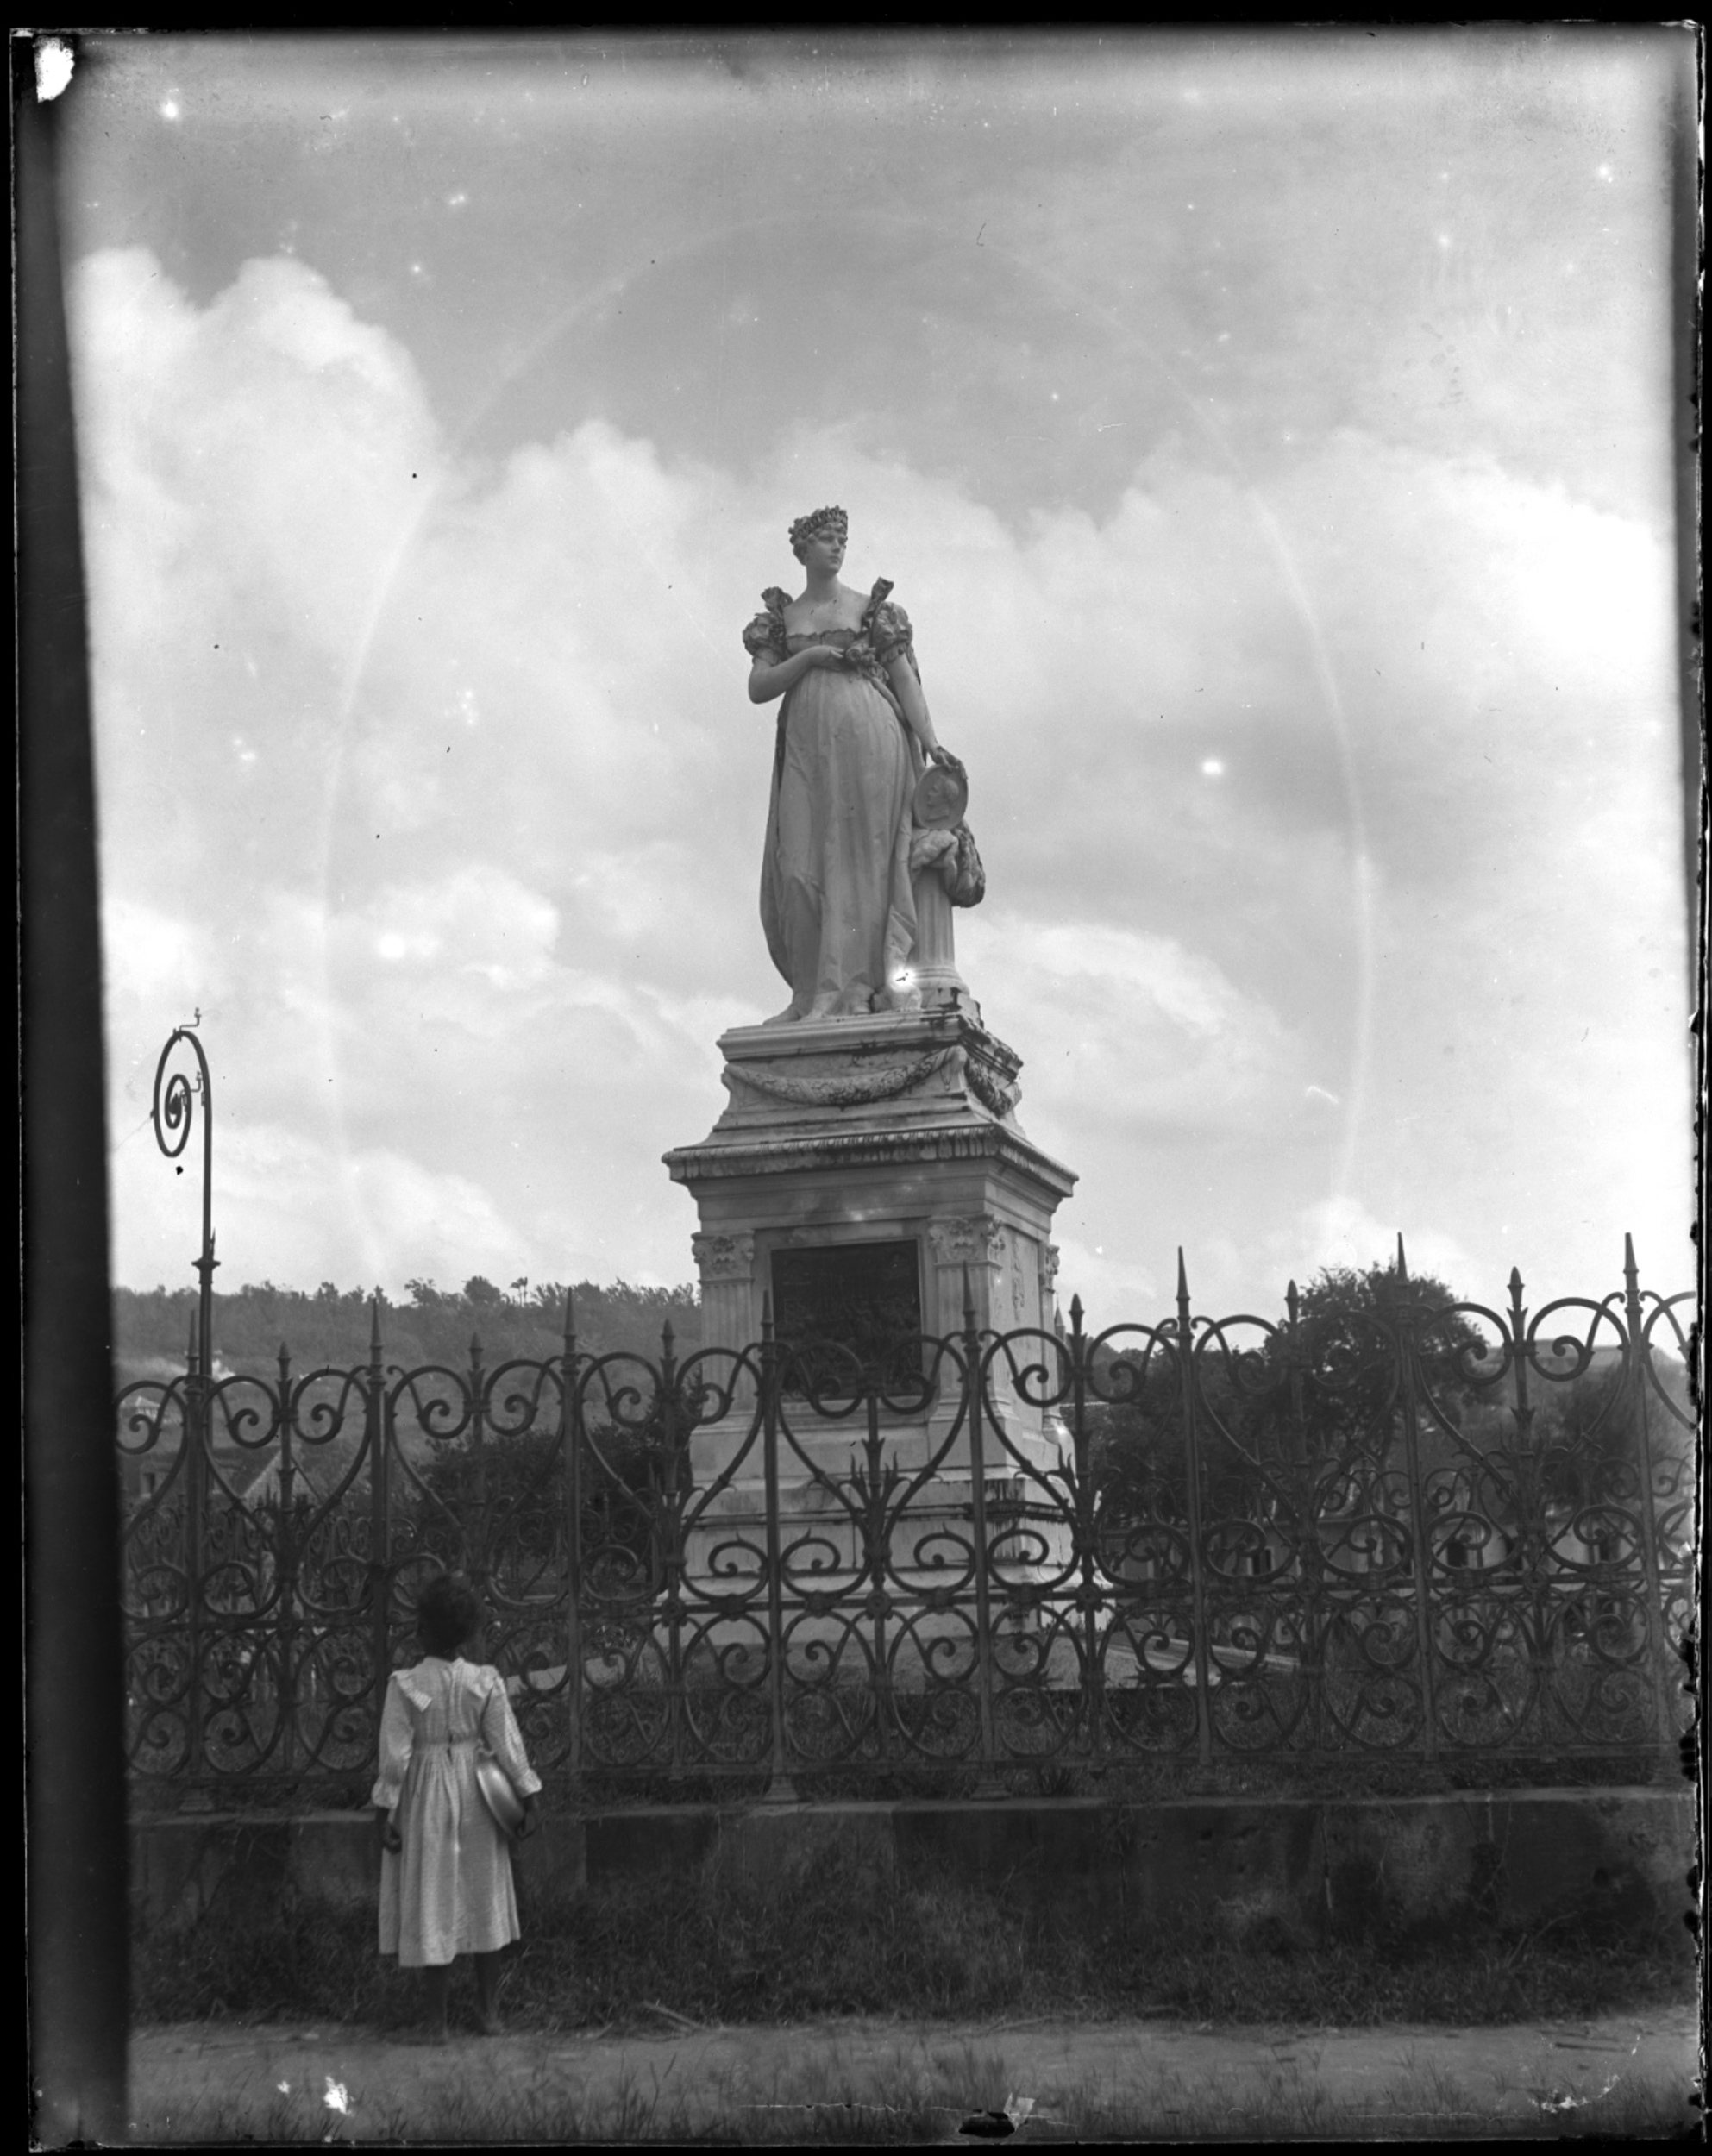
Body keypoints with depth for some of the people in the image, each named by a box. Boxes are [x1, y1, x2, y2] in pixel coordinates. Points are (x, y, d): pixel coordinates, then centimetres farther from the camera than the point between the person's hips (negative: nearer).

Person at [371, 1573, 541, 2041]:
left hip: (424, 1797, -2)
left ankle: (437, 2021, 10)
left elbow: (395, 1757, -13)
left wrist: (384, 1814, -5)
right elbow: (507, 1746, -6)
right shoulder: (486, 1682, -8)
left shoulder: (404, 1685, -14)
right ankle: (489, 2012, 20)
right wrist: (528, 1801, 2)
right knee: (483, 1900, 15)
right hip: (475, 1797, 2)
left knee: (432, 1904, 6)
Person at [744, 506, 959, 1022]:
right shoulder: (781, 618, 16)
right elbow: (758, 688, 7)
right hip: (807, 748, 3)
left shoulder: (873, 609, 10)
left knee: (860, 855, -9)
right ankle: (811, 993, -4)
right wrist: (809, 657, -6)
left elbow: (905, 679, 5)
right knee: (799, 866, -6)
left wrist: (931, 742, -7)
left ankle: (852, 988, -12)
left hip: (868, 738, -2)